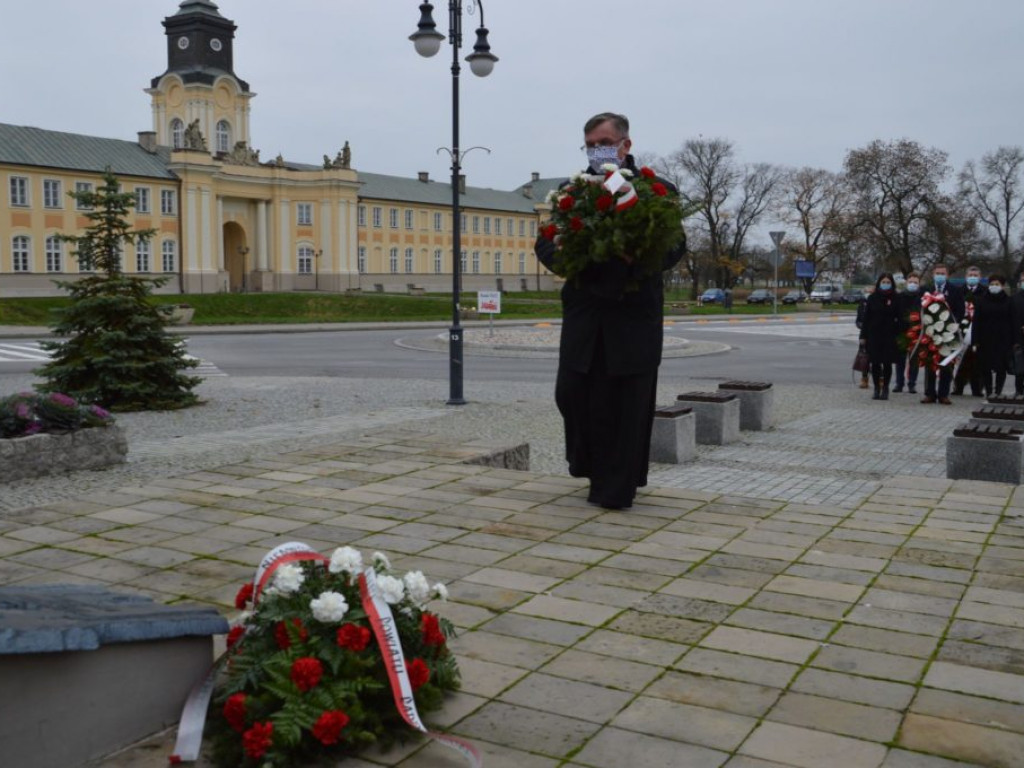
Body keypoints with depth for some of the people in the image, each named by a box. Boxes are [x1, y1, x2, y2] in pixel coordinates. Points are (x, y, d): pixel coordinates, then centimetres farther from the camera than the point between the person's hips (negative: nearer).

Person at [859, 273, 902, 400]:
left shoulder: (896, 299, 2)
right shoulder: (872, 298, 5)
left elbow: (900, 318, 2)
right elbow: (866, 318, 6)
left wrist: (899, 335, -6)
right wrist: (863, 336, 2)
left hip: (889, 336, -1)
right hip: (874, 335, 1)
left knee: (887, 363, 1)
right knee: (875, 363, 3)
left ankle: (885, 389, 11)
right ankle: (877, 389, 12)